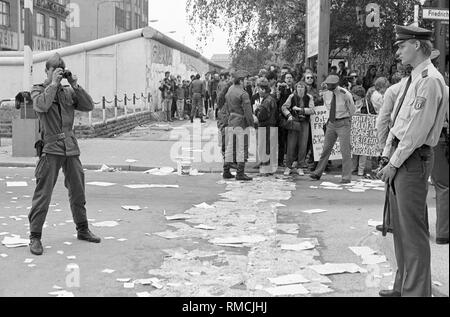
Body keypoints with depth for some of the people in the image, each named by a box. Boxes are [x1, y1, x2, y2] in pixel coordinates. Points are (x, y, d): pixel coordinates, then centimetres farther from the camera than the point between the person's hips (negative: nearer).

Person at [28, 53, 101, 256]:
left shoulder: (69, 92, 14)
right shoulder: (38, 90, 4)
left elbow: (89, 106, 3)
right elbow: (42, 105, -18)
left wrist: (75, 86, -4)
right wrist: (53, 84, -14)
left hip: (71, 148, 5)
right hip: (50, 149, -4)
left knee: (78, 192, 12)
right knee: (43, 194, -7)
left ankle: (82, 230, 26)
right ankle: (35, 237, -1)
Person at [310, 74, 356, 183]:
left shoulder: (345, 94, -15)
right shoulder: (326, 94, 2)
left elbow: (352, 111, -3)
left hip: (343, 123, -5)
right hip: (331, 123, 5)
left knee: (345, 151, -5)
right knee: (326, 148, 8)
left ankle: (346, 177, 1)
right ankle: (317, 173, 15)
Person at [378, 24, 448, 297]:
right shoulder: (412, 79, 15)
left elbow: (417, 129, -19)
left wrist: (395, 163, -14)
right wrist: (387, 155, 13)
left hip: (414, 158, -10)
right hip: (400, 157, 10)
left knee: (413, 228, -4)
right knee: (400, 225, 15)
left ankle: (416, 290, 5)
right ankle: (403, 286, 27)